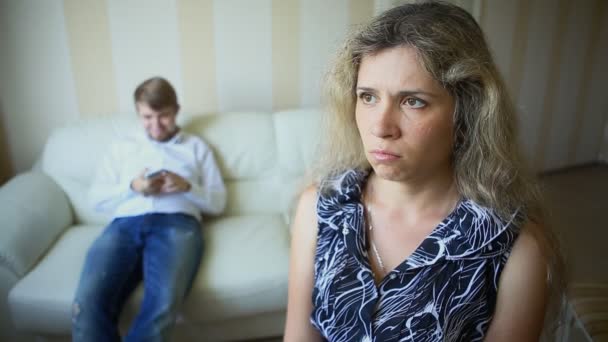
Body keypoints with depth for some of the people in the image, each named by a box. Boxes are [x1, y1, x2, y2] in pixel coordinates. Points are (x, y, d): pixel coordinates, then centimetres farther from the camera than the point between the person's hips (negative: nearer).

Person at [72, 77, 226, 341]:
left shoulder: (196, 146, 23)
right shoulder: (123, 147, 28)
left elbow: (218, 202, 16)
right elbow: (96, 197, 19)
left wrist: (186, 186, -4)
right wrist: (132, 187, 0)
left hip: (177, 222, -1)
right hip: (125, 223, 2)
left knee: (163, 304, -35)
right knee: (87, 304, -30)